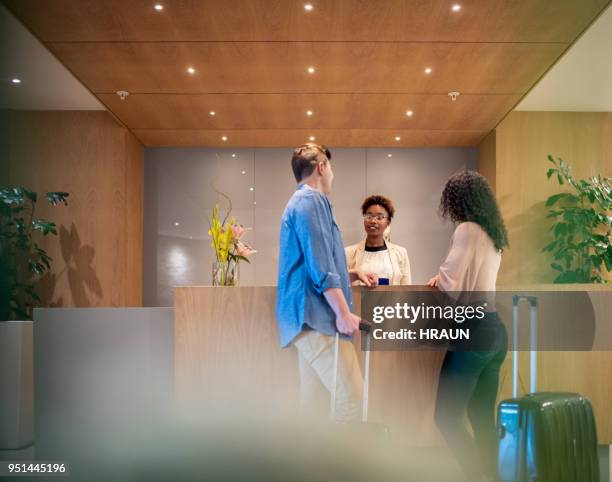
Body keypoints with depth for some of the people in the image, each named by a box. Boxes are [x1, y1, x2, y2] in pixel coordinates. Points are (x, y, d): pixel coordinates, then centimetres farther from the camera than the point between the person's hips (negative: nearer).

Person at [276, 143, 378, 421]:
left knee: (310, 402, 9)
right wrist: (343, 312, -18)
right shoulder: (312, 200, -8)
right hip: (316, 315, -11)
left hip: (308, 314, 11)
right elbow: (320, 266, -18)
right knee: (351, 396, -13)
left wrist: (353, 275, 24)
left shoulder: (299, 201, 24)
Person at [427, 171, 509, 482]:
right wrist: (443, 279, 27)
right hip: (493, 329, 9)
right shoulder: (493, 233, 16)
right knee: (482, 418, 14)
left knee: (446, 416, -5)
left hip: (473, 331, -9)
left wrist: (438, 279, 9)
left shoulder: (467, 229, -11)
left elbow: (450, 284, -11)